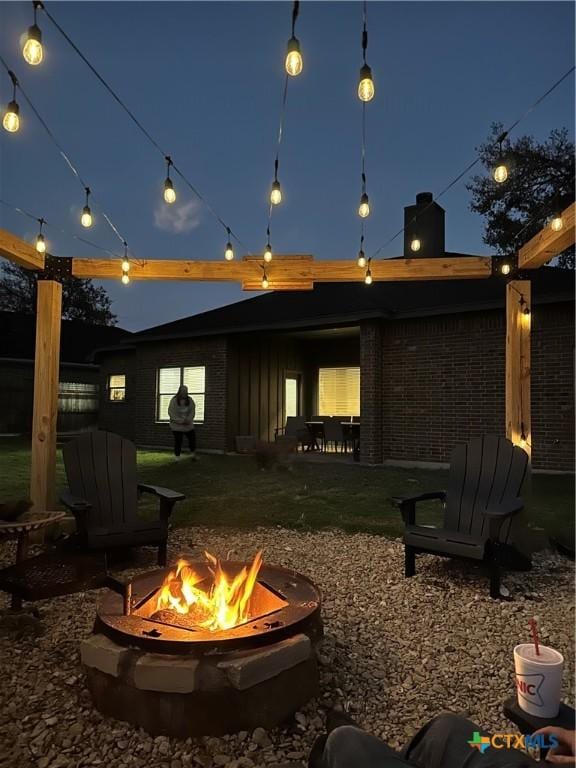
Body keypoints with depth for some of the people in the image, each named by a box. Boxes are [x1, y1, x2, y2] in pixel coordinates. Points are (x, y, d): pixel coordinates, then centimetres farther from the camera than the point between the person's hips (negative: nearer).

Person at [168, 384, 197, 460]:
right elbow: (171, 412, -12)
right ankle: (177, 457, 12)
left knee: (192, 438, 7)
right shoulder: (174, 400, -10)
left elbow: (192, 411, 0)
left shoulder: (190, 400, 1)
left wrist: (188, 419, -16)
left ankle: (193, 454, 27)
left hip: (188, 425, 4)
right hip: (177, 426, -4)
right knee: (178, 441, -1)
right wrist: (180, 420, -19)